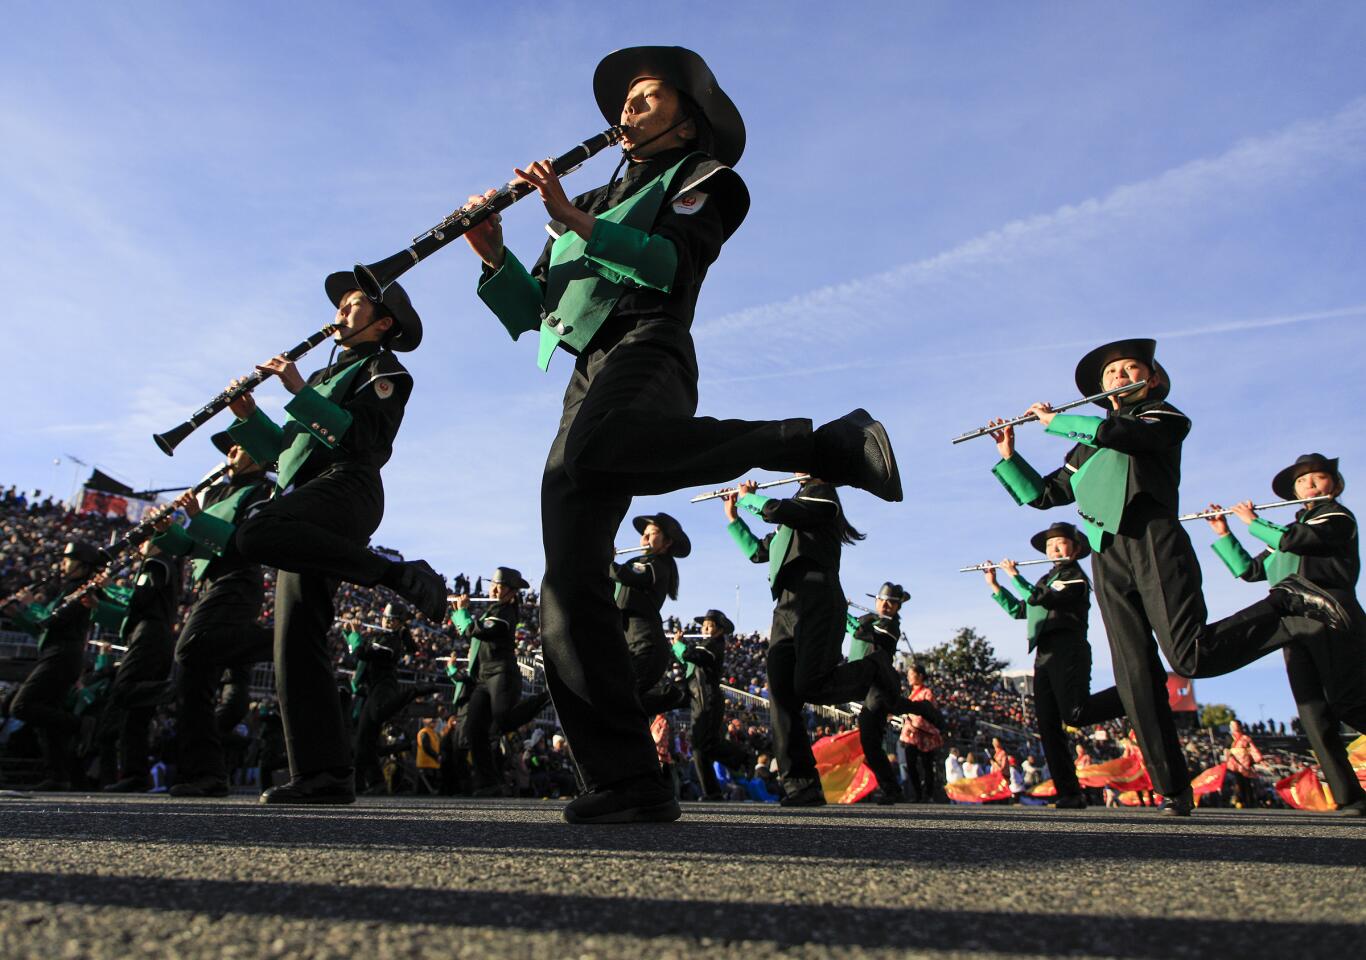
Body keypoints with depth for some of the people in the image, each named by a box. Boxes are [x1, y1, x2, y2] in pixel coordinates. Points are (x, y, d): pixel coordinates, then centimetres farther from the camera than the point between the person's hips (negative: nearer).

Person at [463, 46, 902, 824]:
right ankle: (629, 781, -7)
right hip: (588, 374, 7)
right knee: (570, 583, -8)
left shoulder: (698, 177, 18)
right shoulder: (598, 199, 35)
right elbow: (531, 313, 27)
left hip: (644, 350, -6)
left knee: (592, 452, -43)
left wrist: (578, 222, -8)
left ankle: (828, 444, -30)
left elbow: (673, 263, -5)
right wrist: (495, 256, 12)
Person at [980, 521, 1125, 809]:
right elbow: (1018, 610, 30)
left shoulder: (1075, 577, 0)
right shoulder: (1046, 580, 25)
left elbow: (1040, 599, -16)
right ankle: (1070, 794, 0)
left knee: (1075, 714, -24)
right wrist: (994, 585, 24)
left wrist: (1014, 575, -5)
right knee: (1048, 726, -1)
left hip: (1067, 650, -8)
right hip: (1043, 656, 8)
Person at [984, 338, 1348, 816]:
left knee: (1190, 657, -17)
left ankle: (1288, 601, 7)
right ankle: (1174, 790, -2)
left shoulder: (1165, 417, 13)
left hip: (1153, 540, -4)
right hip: (1108, 559, 5)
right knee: (1136, 676, -5)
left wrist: (1054, 420, 3)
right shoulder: (1086, 447, 28)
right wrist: (1008, 455, 16)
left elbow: (1116, 432, -9)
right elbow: (1041, 493, 26)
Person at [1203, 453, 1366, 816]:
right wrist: (1223, 534, 18)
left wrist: (1252, 521, 2)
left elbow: (1292, 540, -13)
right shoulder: (1290, 531, 26)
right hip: (1293, 622, 6)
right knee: (1312, 712, -4)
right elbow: (1249, 570, 24)